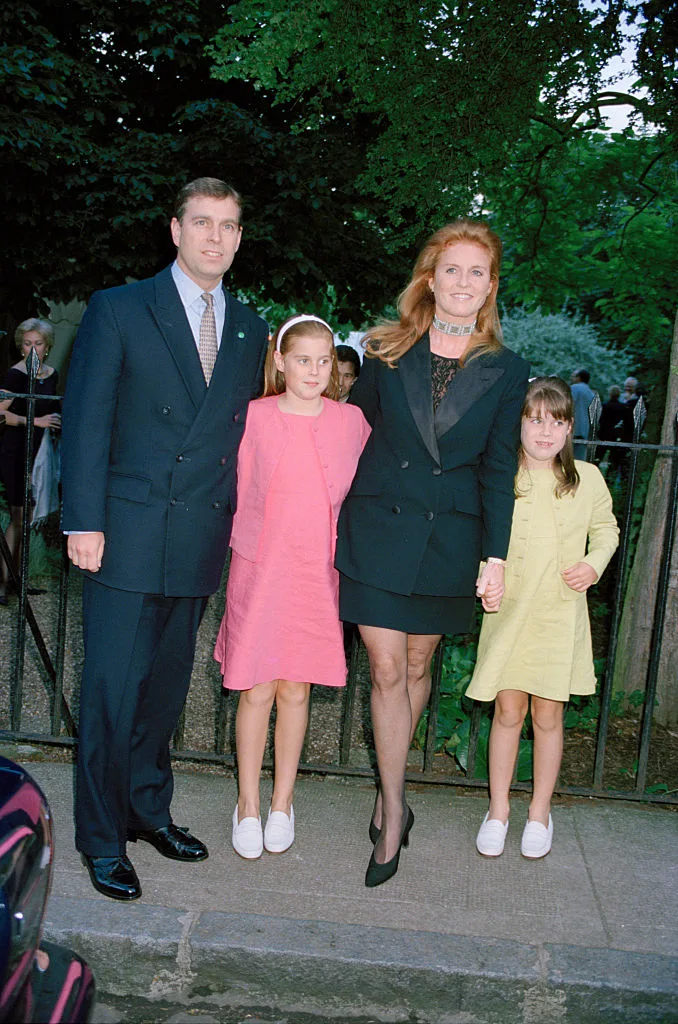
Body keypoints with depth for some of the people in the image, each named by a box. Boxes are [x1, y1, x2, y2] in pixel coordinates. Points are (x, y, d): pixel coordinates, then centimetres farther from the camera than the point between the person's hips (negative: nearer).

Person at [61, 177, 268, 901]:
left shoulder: (250, 329, 12)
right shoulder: (118, 310, -1)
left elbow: (246, 431, 14)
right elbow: (86, 420, -5)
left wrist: (239, 520, 6)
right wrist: (83, 521, -11)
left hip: (202, 541, 4)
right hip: (127, 535, -4)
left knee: (166, 685, 15)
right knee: (113, 690, 0)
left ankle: (148, 808, 33)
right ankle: (102, 839, 16)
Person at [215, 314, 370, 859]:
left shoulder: (351, 421, 2)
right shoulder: (255, 417, -2)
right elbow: (240, 492, 5)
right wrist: (249, 546, 2)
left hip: (318, 571, 1)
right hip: (261, 568, -1)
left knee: (296, 689, 9)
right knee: (257, 690, 3)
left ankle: (283, 803, 25)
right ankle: (248, 804, 21)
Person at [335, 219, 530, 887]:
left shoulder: (505, 370, 3)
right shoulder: (387, 352, 3)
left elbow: (498, 469, 3)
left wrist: (496, 556, -2)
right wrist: (342, 518, 4)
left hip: (449, 537, 1)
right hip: (378, 530, 0)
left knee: (417, 664, 11)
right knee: (386, 670, -1)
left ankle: (386, 793, 30)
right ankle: (394, 811, 12)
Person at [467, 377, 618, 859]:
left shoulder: (586, 477, -1)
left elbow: (607, 529, 14)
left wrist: (594, 564, -4)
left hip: (560, 615, 0)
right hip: (508, 612, 0)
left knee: (548, 715, 8)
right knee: (508, 712, 5)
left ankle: (541, 811, 27)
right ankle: (498, 809, 24)